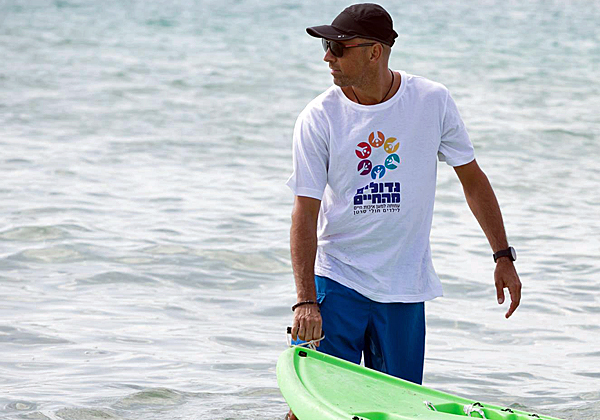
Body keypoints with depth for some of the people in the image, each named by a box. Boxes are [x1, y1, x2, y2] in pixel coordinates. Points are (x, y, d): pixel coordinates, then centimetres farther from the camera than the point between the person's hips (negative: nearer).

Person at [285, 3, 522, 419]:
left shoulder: (433, 101, -4)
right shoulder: (318, 119, -8)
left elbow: (472, 178, 8)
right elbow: (306, 213, -11)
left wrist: (503, 256, 5)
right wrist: (306, 301, -20)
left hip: (404, 286, 1)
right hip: (336, 280, -1)